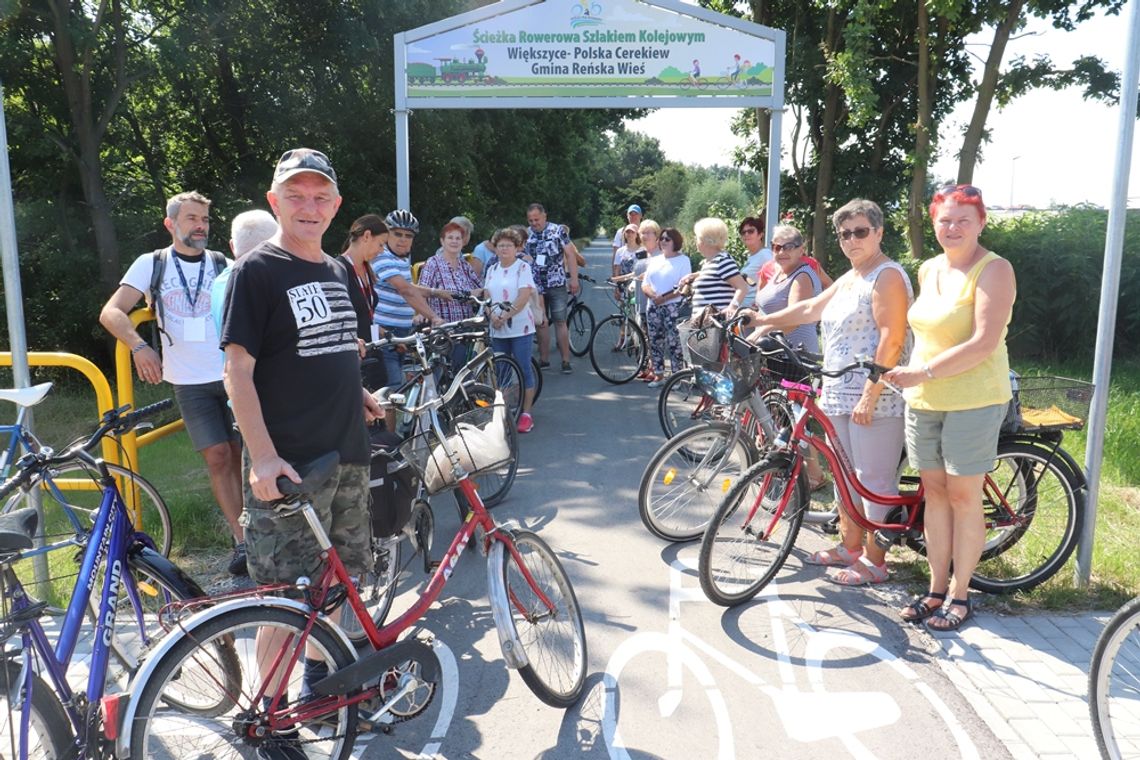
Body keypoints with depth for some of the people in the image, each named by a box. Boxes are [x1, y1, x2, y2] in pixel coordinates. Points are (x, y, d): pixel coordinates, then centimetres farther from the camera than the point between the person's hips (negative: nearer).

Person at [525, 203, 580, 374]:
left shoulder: (558, 231, -3)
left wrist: (574, 279, -9)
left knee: (560, 322, -4)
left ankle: (566, 361, 0)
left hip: (557, 284, -3)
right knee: (541, 323, 9)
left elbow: (570, 254, -4)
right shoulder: (526, 234, 6)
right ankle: (544, 359, 18)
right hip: (535, 286, 4)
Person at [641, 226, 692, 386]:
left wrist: (664, 299, -19)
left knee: (674, 343, -9)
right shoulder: (654, 260, 17)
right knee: (655, 342, 7)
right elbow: (645, 285, 12)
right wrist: (653, 295, -10)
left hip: (674, 307, -6)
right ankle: (658, 375, 16)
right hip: (653, 307, 6)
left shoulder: (683, 260, -1)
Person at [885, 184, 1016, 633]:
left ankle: (959, 595, 14)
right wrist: (913, 375, 13)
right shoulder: (928, 270, 11)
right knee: (934, 492, 10)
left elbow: (983, 343, -19)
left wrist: (923, 372, -21)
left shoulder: (993, 270, -10)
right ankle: (936, 589, 21)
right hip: (923, 400, 6)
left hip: (973, 401, -6)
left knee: (964, 497, 1)